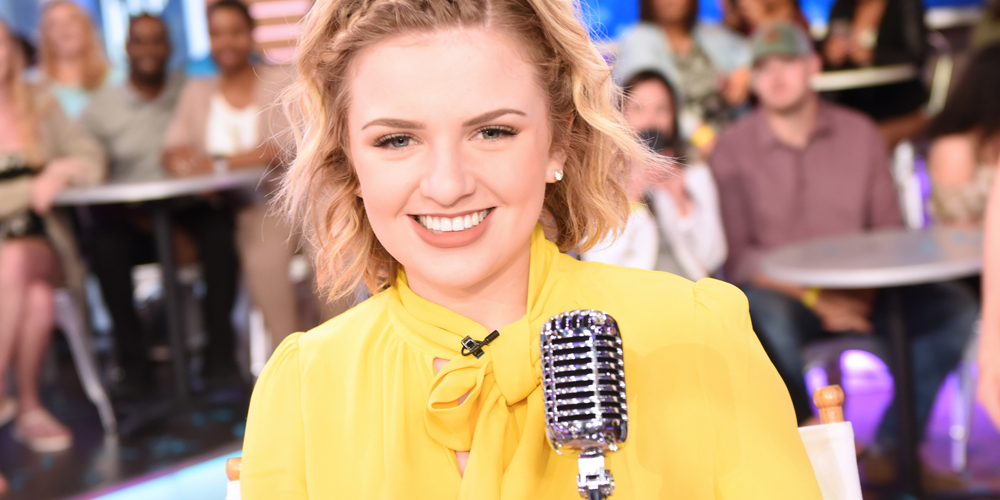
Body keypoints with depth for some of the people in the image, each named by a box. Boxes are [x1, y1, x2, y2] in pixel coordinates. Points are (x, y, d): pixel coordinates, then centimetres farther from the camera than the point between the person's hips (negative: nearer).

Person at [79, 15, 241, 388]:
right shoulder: (101, 107, 5)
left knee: (219, 230, -30)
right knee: (105, 246, -31)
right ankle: (133, 362, -20)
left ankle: (220, 352, -20)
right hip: (129, 218, 0)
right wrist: (127, 214, -18)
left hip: (189, 208, 0)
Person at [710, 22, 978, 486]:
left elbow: (889, 229, 8)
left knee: (955, 306, -18)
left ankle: (891, 447, -12)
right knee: (766, 314, -38)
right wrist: (814, 299, -16)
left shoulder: (859, 133, 9)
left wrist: (866, 290, -12)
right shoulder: (732, 149, 0)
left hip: (859, 295, 4)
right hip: (780, 293, -3)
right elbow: (736, 254, -6)